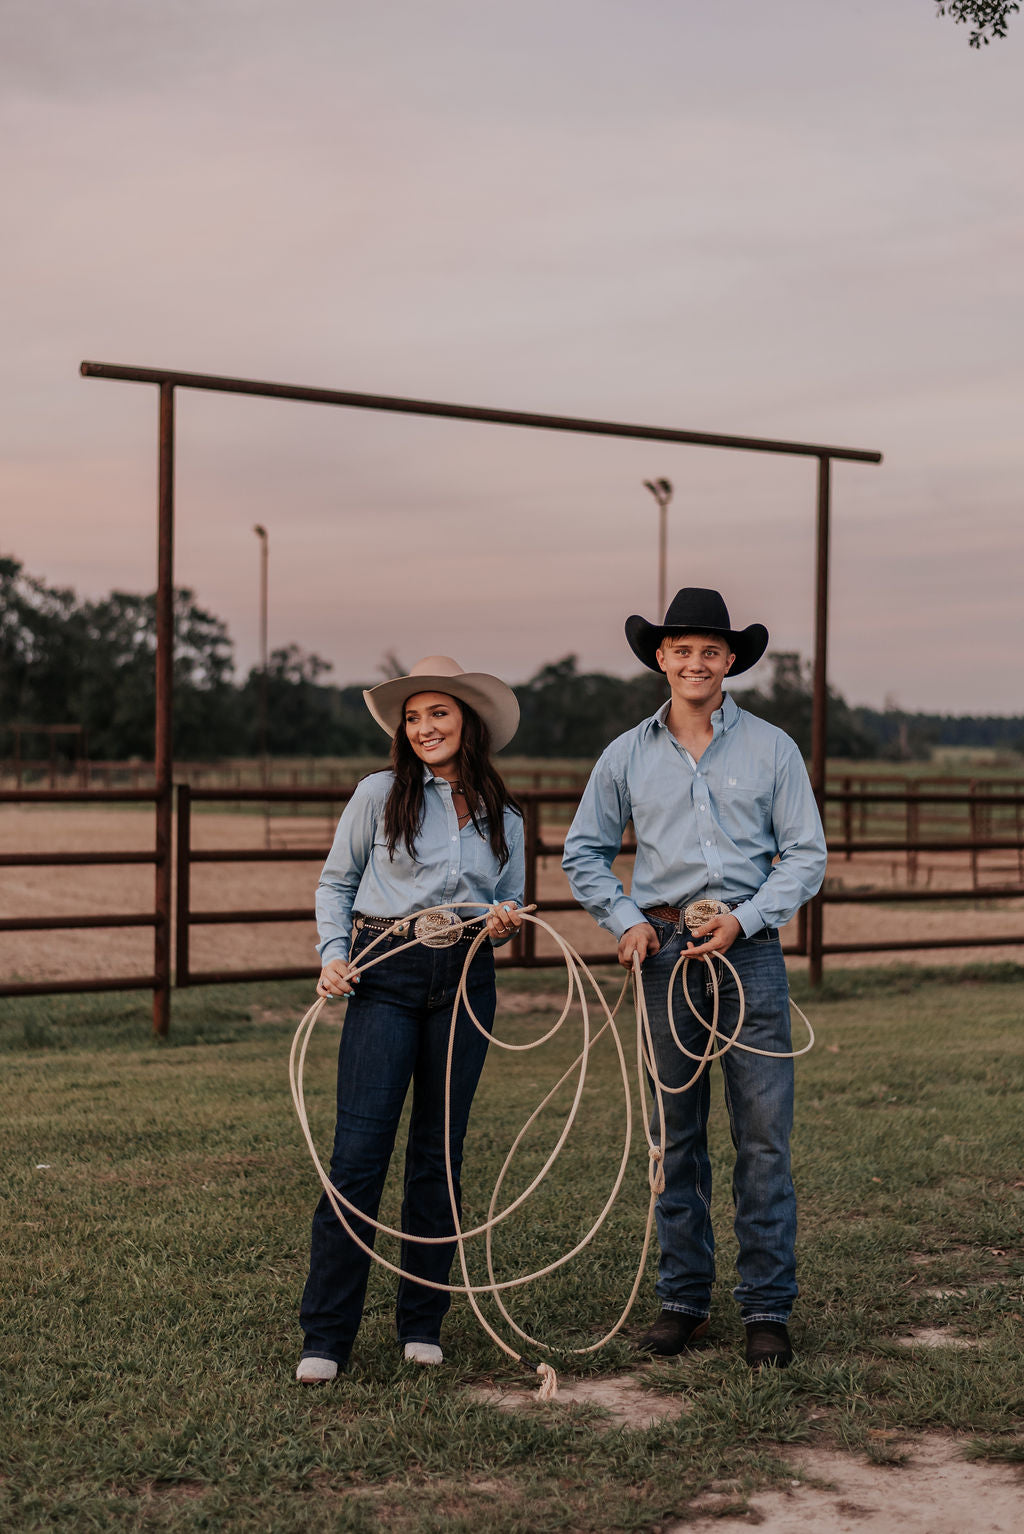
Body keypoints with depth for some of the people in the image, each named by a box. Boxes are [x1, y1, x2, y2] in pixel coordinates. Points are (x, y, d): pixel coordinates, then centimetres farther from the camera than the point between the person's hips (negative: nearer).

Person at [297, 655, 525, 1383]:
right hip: (385, 977, -3)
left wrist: (505, 922, -3)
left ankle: (422, 1323, 19)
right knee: (359, 1151, -8)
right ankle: (326, 1335, -2)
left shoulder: (503, 819, 11)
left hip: (465, 981, 3)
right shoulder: (379, 795, 2)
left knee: (440, 1153, 8)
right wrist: (334, 955, -6)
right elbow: (335, 884, 8)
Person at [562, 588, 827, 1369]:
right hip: (666, 950, 2)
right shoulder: (627, 755, 8)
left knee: (764, 1135, -3)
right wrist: (625, 920, 0)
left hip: (750, 949, -2)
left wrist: (743, 920, -10)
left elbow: (807, 856, 3)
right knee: (676, 1135, 8)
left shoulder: (771, 748, 3)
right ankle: (684, 1299, 18)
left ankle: (768, 1309, 5)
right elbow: (585, 852, 15)